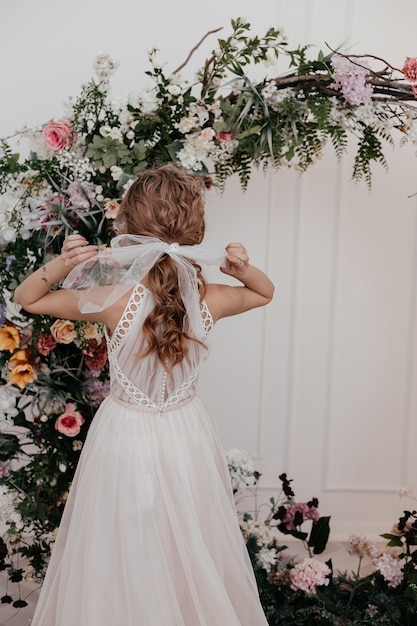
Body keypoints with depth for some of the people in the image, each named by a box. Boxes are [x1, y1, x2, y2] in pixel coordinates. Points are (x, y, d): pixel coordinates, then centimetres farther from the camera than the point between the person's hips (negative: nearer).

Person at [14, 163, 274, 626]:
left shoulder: (114, 301, -25)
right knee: (192, 555, 26)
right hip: (187, 436, 3)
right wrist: (243, 269, -12)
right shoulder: (210, 300, -16)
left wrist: (58, 265, -25)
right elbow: (265, 292, 7)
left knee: (123, 564, 20)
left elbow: (26, 298, -10)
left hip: (126, 438, -2)